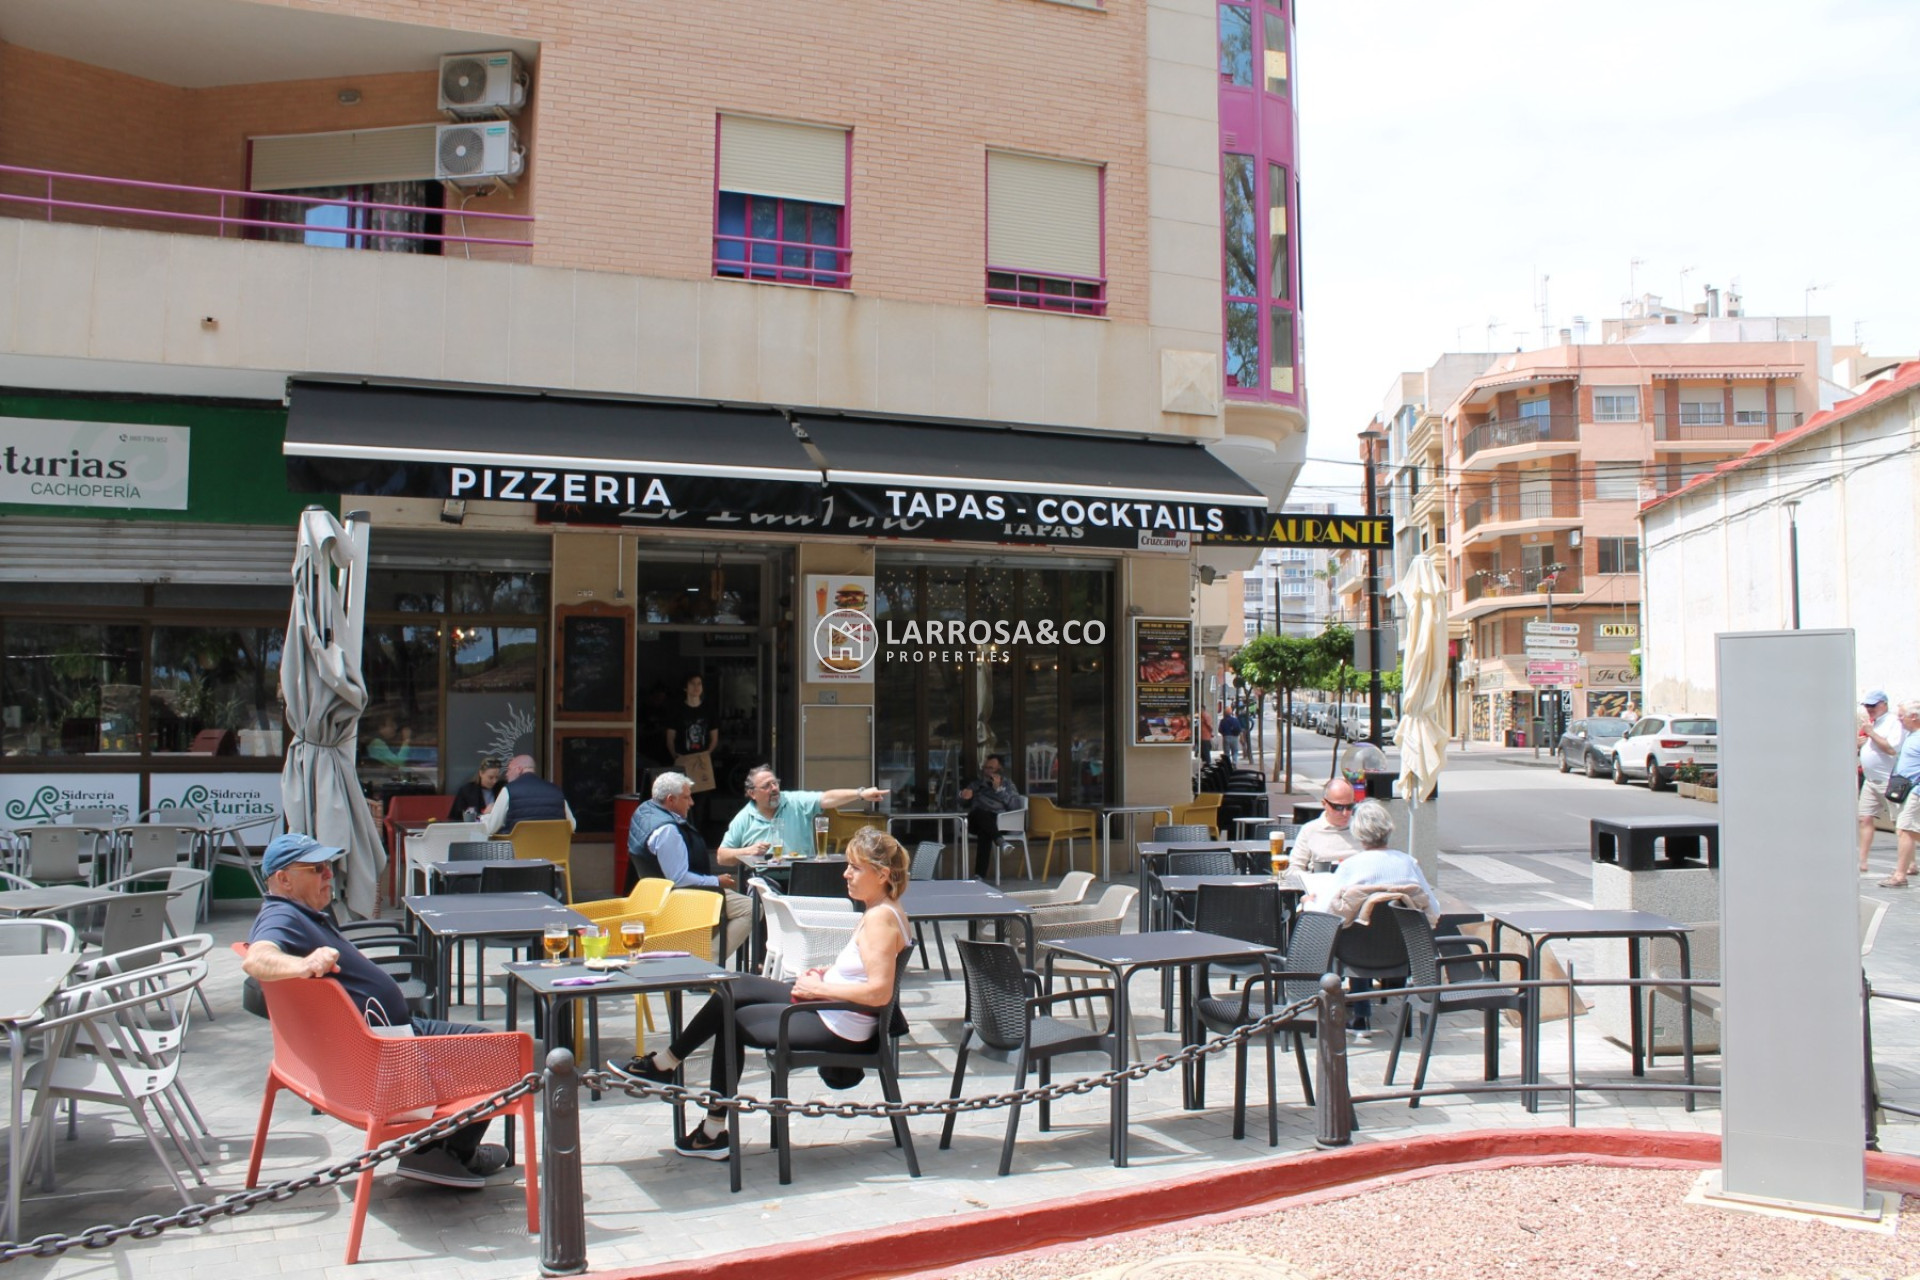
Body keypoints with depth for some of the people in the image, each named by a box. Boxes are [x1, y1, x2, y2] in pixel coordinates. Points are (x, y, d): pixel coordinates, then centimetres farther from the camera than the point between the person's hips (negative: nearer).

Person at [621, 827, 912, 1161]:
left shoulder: (880, 918, -25)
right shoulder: (884, 911, 5)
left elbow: (879, 992, -32)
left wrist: (820, 987, -22)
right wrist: (828, 973, 2)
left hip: (839, 1028, -10)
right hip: (830, 1014, 10)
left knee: (732, 1020, 8)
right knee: (736, 990, 16)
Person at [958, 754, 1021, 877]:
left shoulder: (1007, 784, 19)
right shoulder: (978, 783, 27)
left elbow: (1015, 805, 2)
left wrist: (999, 789, -4)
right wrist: (964, 795, -1)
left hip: (999, 822, -2)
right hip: (976, 821, 2)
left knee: (984, 832, -39)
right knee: (980, 812, -37)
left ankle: (979, 875, -44)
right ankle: (999, 840, -52)